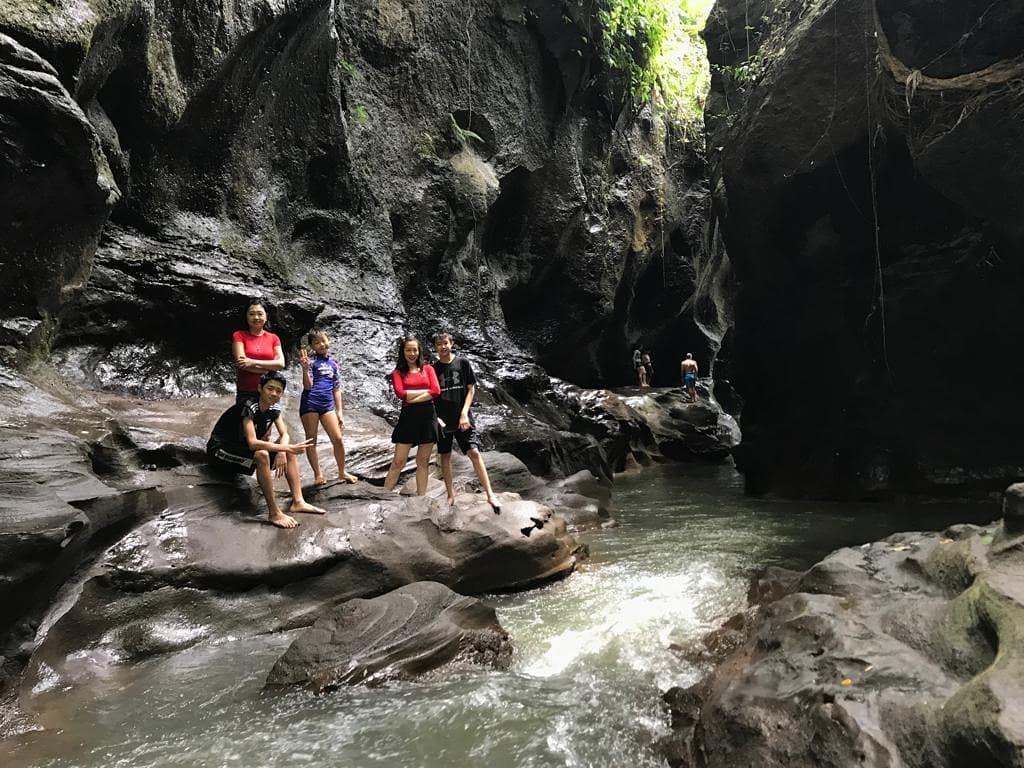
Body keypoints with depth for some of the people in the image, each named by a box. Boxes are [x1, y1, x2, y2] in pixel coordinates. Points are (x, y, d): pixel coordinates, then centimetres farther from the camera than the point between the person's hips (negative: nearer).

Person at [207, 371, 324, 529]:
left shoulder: (274, 408, -2)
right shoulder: (249, 407, -26)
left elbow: (284, 434, 0)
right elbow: (252, 443, -36)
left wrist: (282, 452, -22)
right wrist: (286, 448, -37)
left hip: (242, 448, 8)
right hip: (220, 451, -8)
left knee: (290, 452, -3)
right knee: (261, 455, -35)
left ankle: (298, 502, -8)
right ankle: (275, 513, -30)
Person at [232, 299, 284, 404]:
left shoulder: (273, 338, 11)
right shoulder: (239, 336, 5)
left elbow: (281, 363, -1)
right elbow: (241, 363, -8)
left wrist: (254, 362, -12)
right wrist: (270, 369, -9)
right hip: (246, 393, -2)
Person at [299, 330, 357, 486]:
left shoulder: (333, 365, 14)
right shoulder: (311, 361, 0)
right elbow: (308, 386, -7)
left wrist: (339, 412, 12)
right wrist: (305, 368, -23)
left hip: (327, 404, 4)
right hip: (310, 403, -4)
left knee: (338, 439, -2)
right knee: (311, 440, 3)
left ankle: (342, 472, 12)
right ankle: (318, 475, 13)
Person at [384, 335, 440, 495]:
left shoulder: (428, 369, 10)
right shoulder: (398, 372, 6)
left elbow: (436, 391, -4)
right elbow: (400, 393, -11)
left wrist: (412, 397, -9)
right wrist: (426, 391, -7)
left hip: (428, 415, 2)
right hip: (408, 416, -2)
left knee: (423, 461, 7)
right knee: (398, 461, -3)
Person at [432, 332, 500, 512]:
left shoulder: (462, 363, 3)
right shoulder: (433, 369, 5)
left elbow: (471, 389, 2)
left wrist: (464, 413, -8)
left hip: (462, 418, -2)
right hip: (442, 420, 2)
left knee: (474, 452, -11)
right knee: (445, 457, 6)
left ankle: (490, 494, -9)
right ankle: (451, 496, 18)